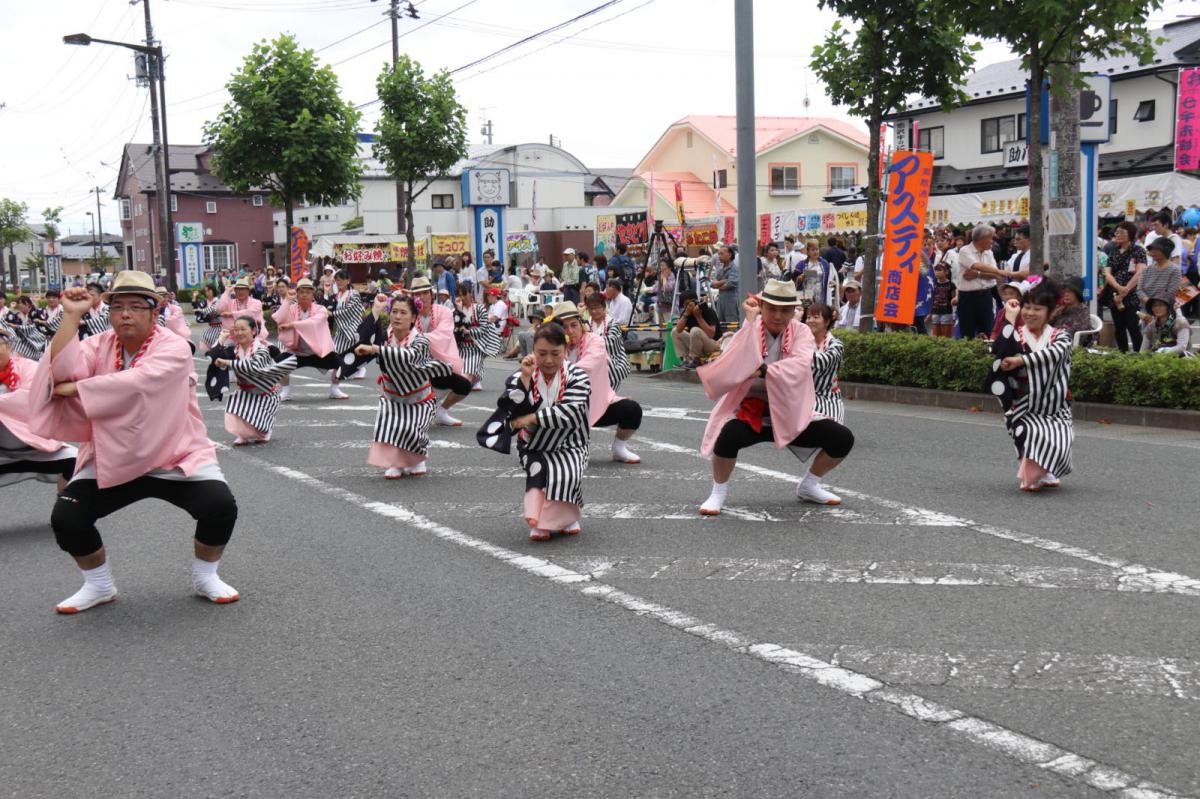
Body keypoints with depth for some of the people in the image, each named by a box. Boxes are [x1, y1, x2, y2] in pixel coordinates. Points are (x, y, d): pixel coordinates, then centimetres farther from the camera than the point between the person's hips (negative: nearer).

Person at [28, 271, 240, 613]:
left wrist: (76, 388, -22)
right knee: (65, 518, -13)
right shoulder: (99, 345, 1)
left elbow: (135, 383, -30)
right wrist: (72, 316, -20)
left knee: (221, 506, -25)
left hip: (176, 457, -3)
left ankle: (205, 577, 4)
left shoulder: (174, 349, -14)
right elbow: (62, 370, -18)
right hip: (112, 460, 4)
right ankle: (99, 585, 15)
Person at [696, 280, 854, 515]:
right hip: (750, 412, -3)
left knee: (843, 439, -7)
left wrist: (763, 371, -37)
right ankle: (718, 493, -9)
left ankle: (809, 485, 20)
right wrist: (750, 322, -31)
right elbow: (734, 367, -31)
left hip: (789, 414, 4)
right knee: (730, 435, -37)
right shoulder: (749, 332, -9)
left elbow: (801, 365, -24)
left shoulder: (801, 331, -3)